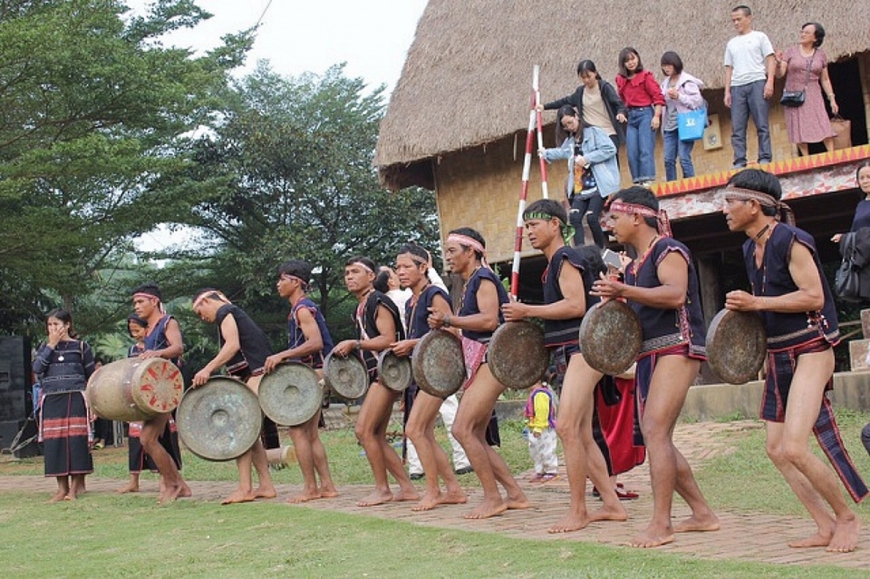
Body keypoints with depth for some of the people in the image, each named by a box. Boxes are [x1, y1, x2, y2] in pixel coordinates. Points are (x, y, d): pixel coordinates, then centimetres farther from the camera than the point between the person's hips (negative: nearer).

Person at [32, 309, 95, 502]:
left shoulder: (81, 346, 6)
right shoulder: (45, 346, 13)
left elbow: (91, 377, 8)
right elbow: (37, 368, -4)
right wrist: (51, 346, -6)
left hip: (75, 399, -3)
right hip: (51, 400, 3)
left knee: (76, 440, -6)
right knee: (54, 443, 0)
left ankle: (75, 486, -1)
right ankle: (62, 487, 6)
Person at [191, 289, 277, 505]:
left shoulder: (225, 312, -3)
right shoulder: (235, 313, 26)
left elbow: (233, 345, -18)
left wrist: (208, 369, -24)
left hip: (257, 375, -10)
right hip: (256, 378, 10)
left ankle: (245, 489, -16)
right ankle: (266, 486, 11)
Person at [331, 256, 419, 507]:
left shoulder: (378, 302, -10)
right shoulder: (361, 309, 19)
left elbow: (388, 339, -19)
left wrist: (355, 344, -19)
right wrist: (350, 351, 12)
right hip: (376, 375, 10)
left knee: (364, 430, -13)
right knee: (376, 437, 8)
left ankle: (382, 489, -4)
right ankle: (407, 488, 12)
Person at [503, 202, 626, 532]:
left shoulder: (565, 258, -8)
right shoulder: (554, 264, 20)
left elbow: (576, 305, -20)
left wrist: (528, 311, -15)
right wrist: (528, 318, 11)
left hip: (582, 348, -11)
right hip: (569, 354, 11)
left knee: (567, 427, -16)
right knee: (582, 434, 9)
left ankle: (577, 511, -13)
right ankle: (612, 504, 13)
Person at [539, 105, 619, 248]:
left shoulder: (593, 132, -2)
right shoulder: (569, 141, 19)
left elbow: (610, 149, -14)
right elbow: (562, 152, 42)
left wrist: (587, 158, -15)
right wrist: (546, 153, 50)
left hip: (598, 185, -6)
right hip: (580, 188, 6)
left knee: (591, 217, -18)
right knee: (574, 217, -15)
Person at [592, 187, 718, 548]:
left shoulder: (668, 250, -8)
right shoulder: (634, 263, 19)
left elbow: (675, 294, -26)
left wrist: (624, 291, -31)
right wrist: (615, 300, 8)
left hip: (677, 348, -10)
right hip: (648, 354, 10)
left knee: (655, 431, -18)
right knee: (656, 439, 9)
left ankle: (660, 524, -18)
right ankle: (702, 514, 17)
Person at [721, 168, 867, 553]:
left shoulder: (790, 240, -16)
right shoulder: (750, 248, 11)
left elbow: (813, 296, -22)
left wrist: (755, 303, -22)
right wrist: (745, 309, 6)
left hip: (809, 352, -9)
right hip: (778, 355, 9)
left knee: (794, 448, -17)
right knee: (775, 449, 7)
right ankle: (826, 527, 15)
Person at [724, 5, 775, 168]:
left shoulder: (759, 37, 10)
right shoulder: (731, 43, 22)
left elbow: (770, 60, 3)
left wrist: (770, 82, -10)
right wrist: (727, 91, 10)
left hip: (757, 83, -4)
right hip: (737, 87, 4)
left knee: (762, 124, -7)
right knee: (737, 128, -4)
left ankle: (765, 159, -8)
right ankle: (739, 162, -5)